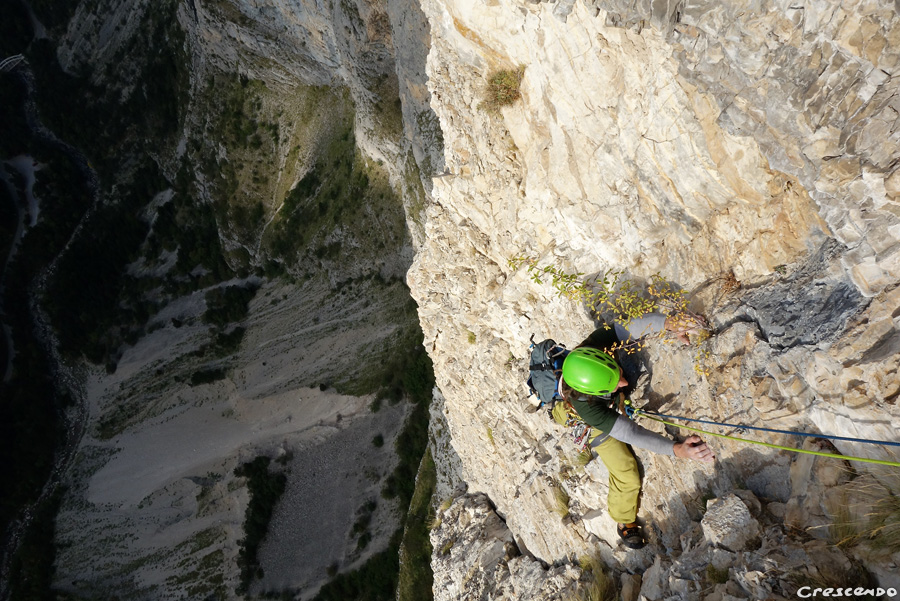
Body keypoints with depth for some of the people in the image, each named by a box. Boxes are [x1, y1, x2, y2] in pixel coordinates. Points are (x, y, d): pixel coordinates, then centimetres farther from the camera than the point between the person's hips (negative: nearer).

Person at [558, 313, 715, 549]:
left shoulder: (598, 343, -41)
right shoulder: (585, 406, -47)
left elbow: (635, 323, -47)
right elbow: (630, 434, -45)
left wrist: (669, 323, -66)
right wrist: (676, 449, -53)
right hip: (600, 424, -4)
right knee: (627, 477, 4)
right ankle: (625, 522, 34)